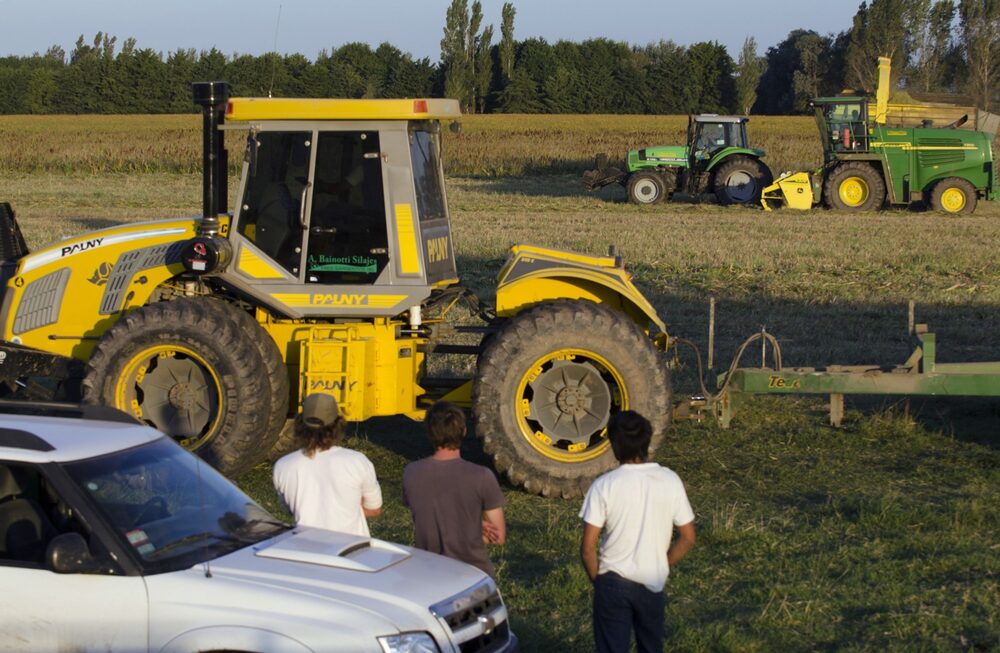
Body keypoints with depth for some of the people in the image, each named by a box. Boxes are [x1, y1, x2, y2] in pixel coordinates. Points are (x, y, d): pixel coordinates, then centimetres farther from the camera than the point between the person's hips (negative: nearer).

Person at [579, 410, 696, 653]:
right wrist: (661, 566, 13)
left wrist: (596, 580, 4)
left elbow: (588, 547, -13)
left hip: (614, 583, -3)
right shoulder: (670, 481, -6)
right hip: (653, 584, 3)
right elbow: (687, 538, -1)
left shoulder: (604, 485, -13)